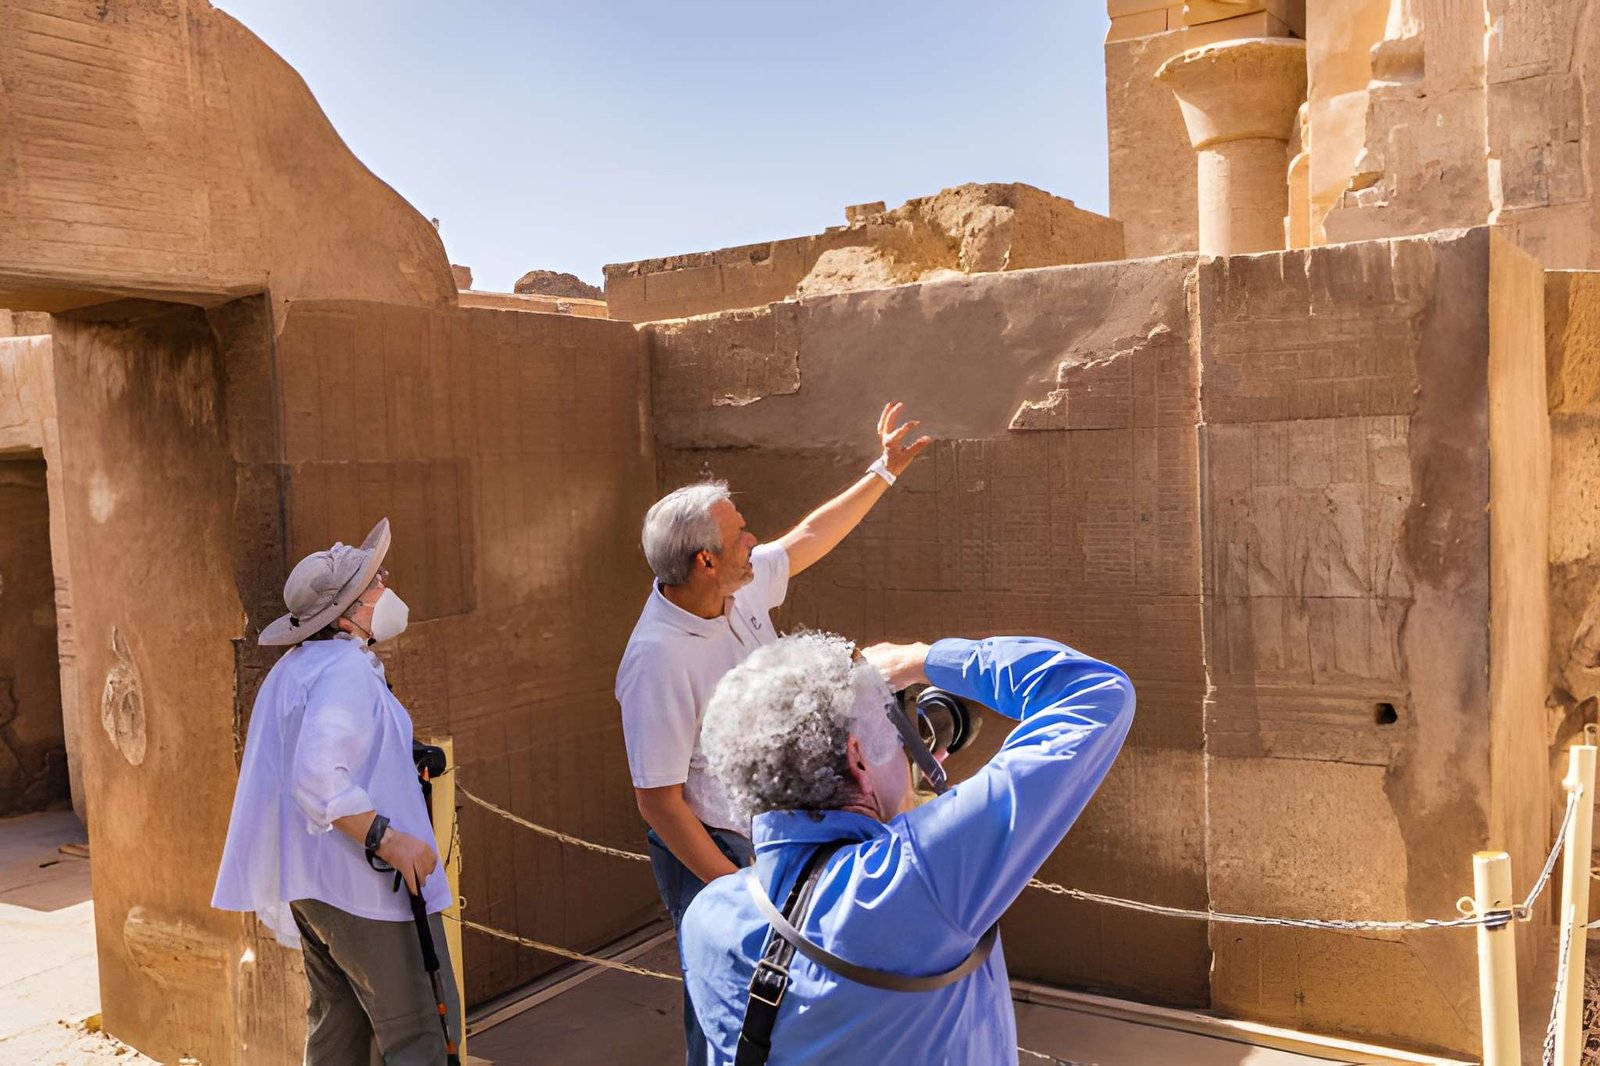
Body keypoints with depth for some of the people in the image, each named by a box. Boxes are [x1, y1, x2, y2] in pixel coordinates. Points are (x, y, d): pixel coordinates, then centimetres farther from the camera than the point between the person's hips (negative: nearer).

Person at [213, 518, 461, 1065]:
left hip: (309, 883, 10)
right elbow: (318, 777, -30)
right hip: (362, 882, -10)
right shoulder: (348, 670, -19)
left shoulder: (296, 665, 13)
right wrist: (387, 838, -28)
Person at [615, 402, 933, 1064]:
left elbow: (810, 537, 13)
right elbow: (658, 803, -24)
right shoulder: (659, 659, -29)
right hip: (708, 846, -8)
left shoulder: (743, 587, -7)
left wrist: (884, 471, 17)